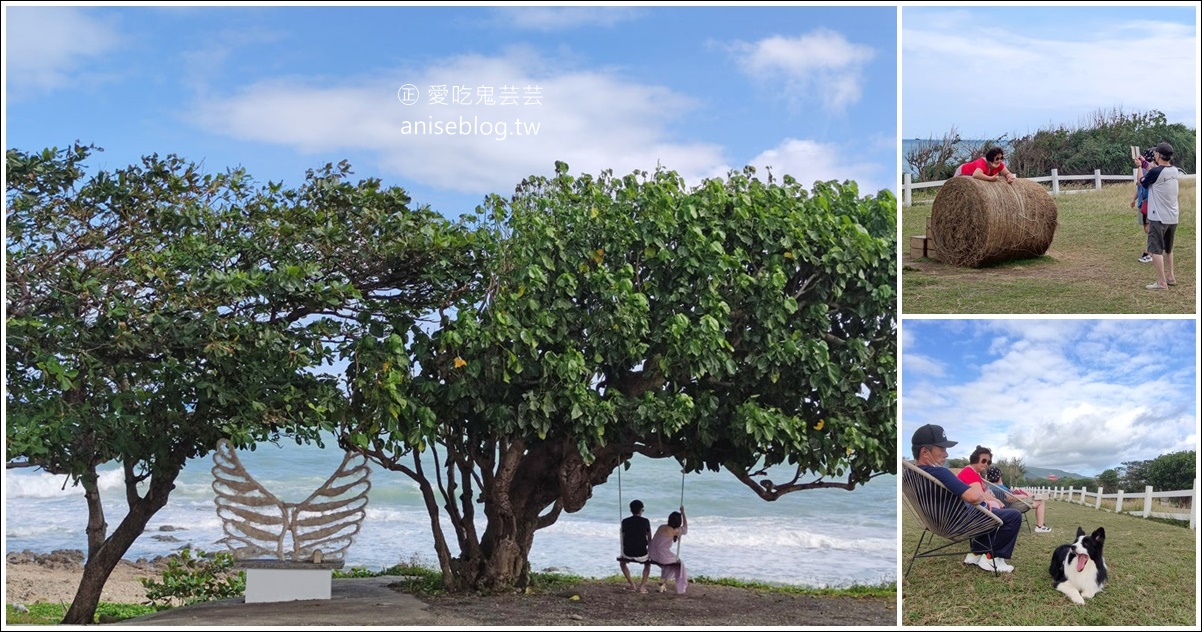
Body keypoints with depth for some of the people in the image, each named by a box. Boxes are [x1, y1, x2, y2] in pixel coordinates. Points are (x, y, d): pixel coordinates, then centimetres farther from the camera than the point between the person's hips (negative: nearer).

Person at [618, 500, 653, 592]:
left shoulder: (625, 521, 0)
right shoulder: (645, 521, -4)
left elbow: (623, 538, 11)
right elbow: (649, 539, 6)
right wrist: (650, 553, 23)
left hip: (628, 553, 1)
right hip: (641, 554, -1)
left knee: (622, 561, 35)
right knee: (648, 563, 33)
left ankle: (631, 585, 26)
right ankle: (642, 586, 18)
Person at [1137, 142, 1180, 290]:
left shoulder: (1155, 172, -18)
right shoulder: (1175, 171, 3)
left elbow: (1142, 182, 0)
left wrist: (1140, 167, 15)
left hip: (1158, 218, -7)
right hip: (1173, 218, 7)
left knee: (1156, 250, -4)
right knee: (1168, 249, 22)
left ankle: (1161, 282, -7)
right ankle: (1170, 277, 30)